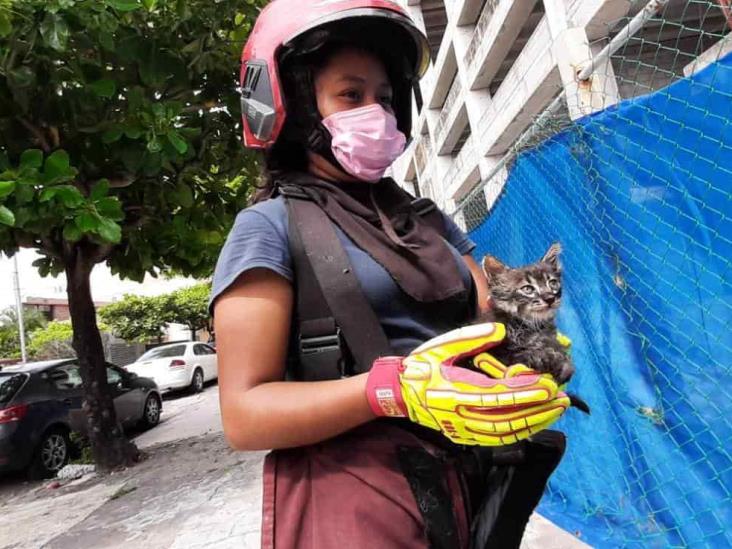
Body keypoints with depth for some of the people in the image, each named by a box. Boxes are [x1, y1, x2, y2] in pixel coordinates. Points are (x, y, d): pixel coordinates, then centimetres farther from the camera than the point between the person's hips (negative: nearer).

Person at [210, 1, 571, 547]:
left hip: (472, 480, 7)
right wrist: (395, 388, -28)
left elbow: (494, 326, 9)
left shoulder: (427, 217, 12)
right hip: (355, 494, -6)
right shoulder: (270, 227, -7)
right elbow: (245, 415, -14)